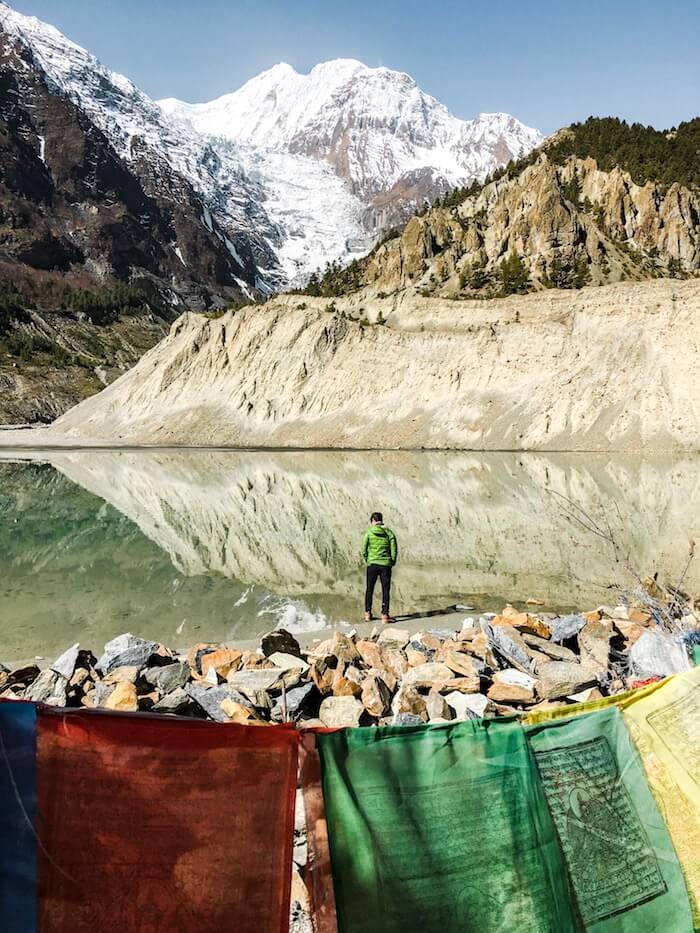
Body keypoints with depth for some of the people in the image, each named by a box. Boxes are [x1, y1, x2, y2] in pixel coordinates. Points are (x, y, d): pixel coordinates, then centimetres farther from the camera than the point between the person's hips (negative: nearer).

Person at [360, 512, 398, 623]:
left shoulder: (369, 532, -4)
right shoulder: (389, 532, -1)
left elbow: (363, 550, -4)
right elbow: (394, 550, -1)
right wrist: (392, 562, 13)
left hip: (372, 564, 0)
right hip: (386, 564, 0)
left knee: (369, 589, 14)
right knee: (385, 590, 6)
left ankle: (367, 614, 21)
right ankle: (385, 615, 5)